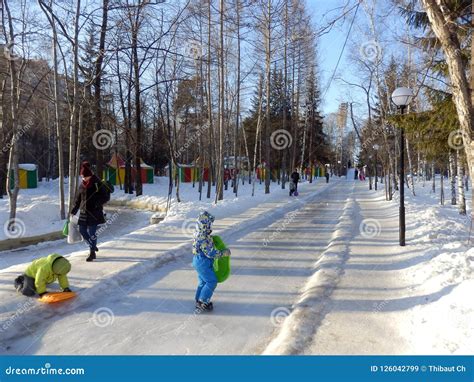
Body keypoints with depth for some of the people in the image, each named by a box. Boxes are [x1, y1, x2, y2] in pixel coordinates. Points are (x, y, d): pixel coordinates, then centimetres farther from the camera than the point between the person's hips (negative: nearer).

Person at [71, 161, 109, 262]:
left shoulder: (97, 184, -7)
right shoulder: (82, 185, 10)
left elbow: (106, 197, -6)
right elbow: (78, 199, 18)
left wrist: (98, 202, -22)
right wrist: (74, 210, 14)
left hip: (94, 212, -6)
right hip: (84, 212, 6)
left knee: (92, 232, -6)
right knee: (82, 230, 7)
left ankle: (92, 253, 5)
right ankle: (93, 246, 28)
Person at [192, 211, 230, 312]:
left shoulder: (199, 234, 2)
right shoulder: (203, 238, -29)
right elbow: (211, 253, -26)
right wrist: (223, 253, -18)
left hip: (199, 261, 10)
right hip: (203, 262, -10)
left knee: (203, 282, 19)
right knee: (211, 281, -1)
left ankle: (199, 301, 30)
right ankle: (202, 302, 7)